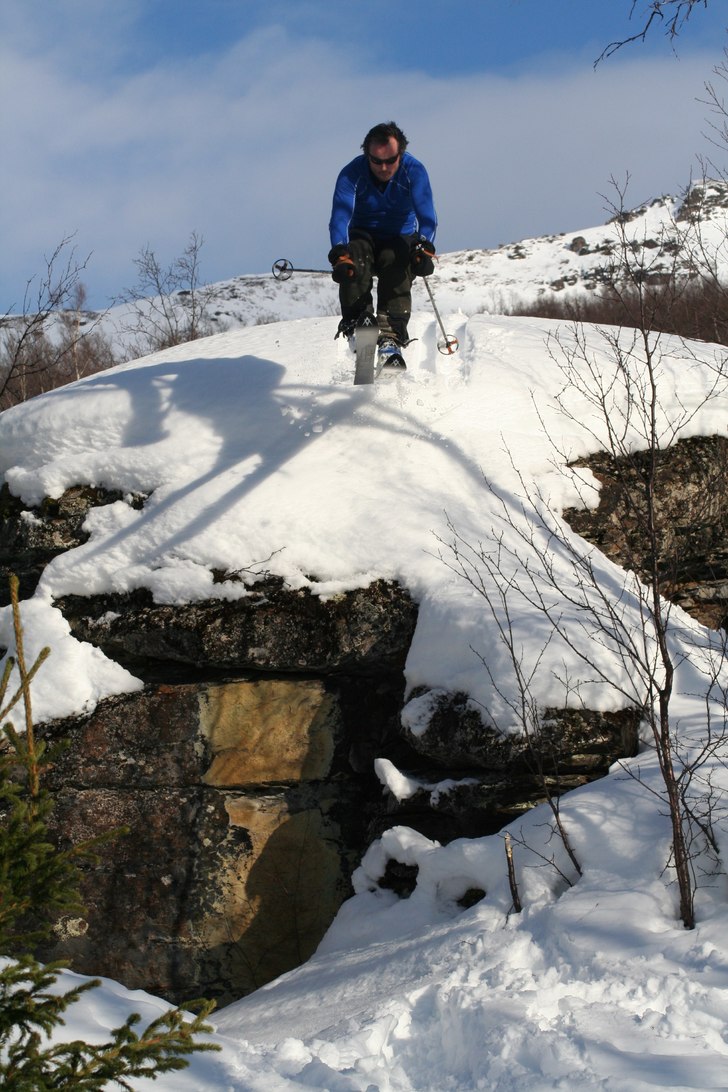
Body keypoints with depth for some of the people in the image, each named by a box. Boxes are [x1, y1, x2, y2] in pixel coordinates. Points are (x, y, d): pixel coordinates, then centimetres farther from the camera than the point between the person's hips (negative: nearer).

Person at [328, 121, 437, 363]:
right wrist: (339, 254, -47)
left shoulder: (414, 171, -16)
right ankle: (357, 322, -32)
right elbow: (340, 217, -28)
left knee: (397, 268, -32)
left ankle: (391, 336, -39)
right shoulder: (352, 173, -16)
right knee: (353, 261, -34)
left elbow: (426, 215, -25)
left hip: (401, 238, 0)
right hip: (363, 235, 0)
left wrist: (424, 248, -46)